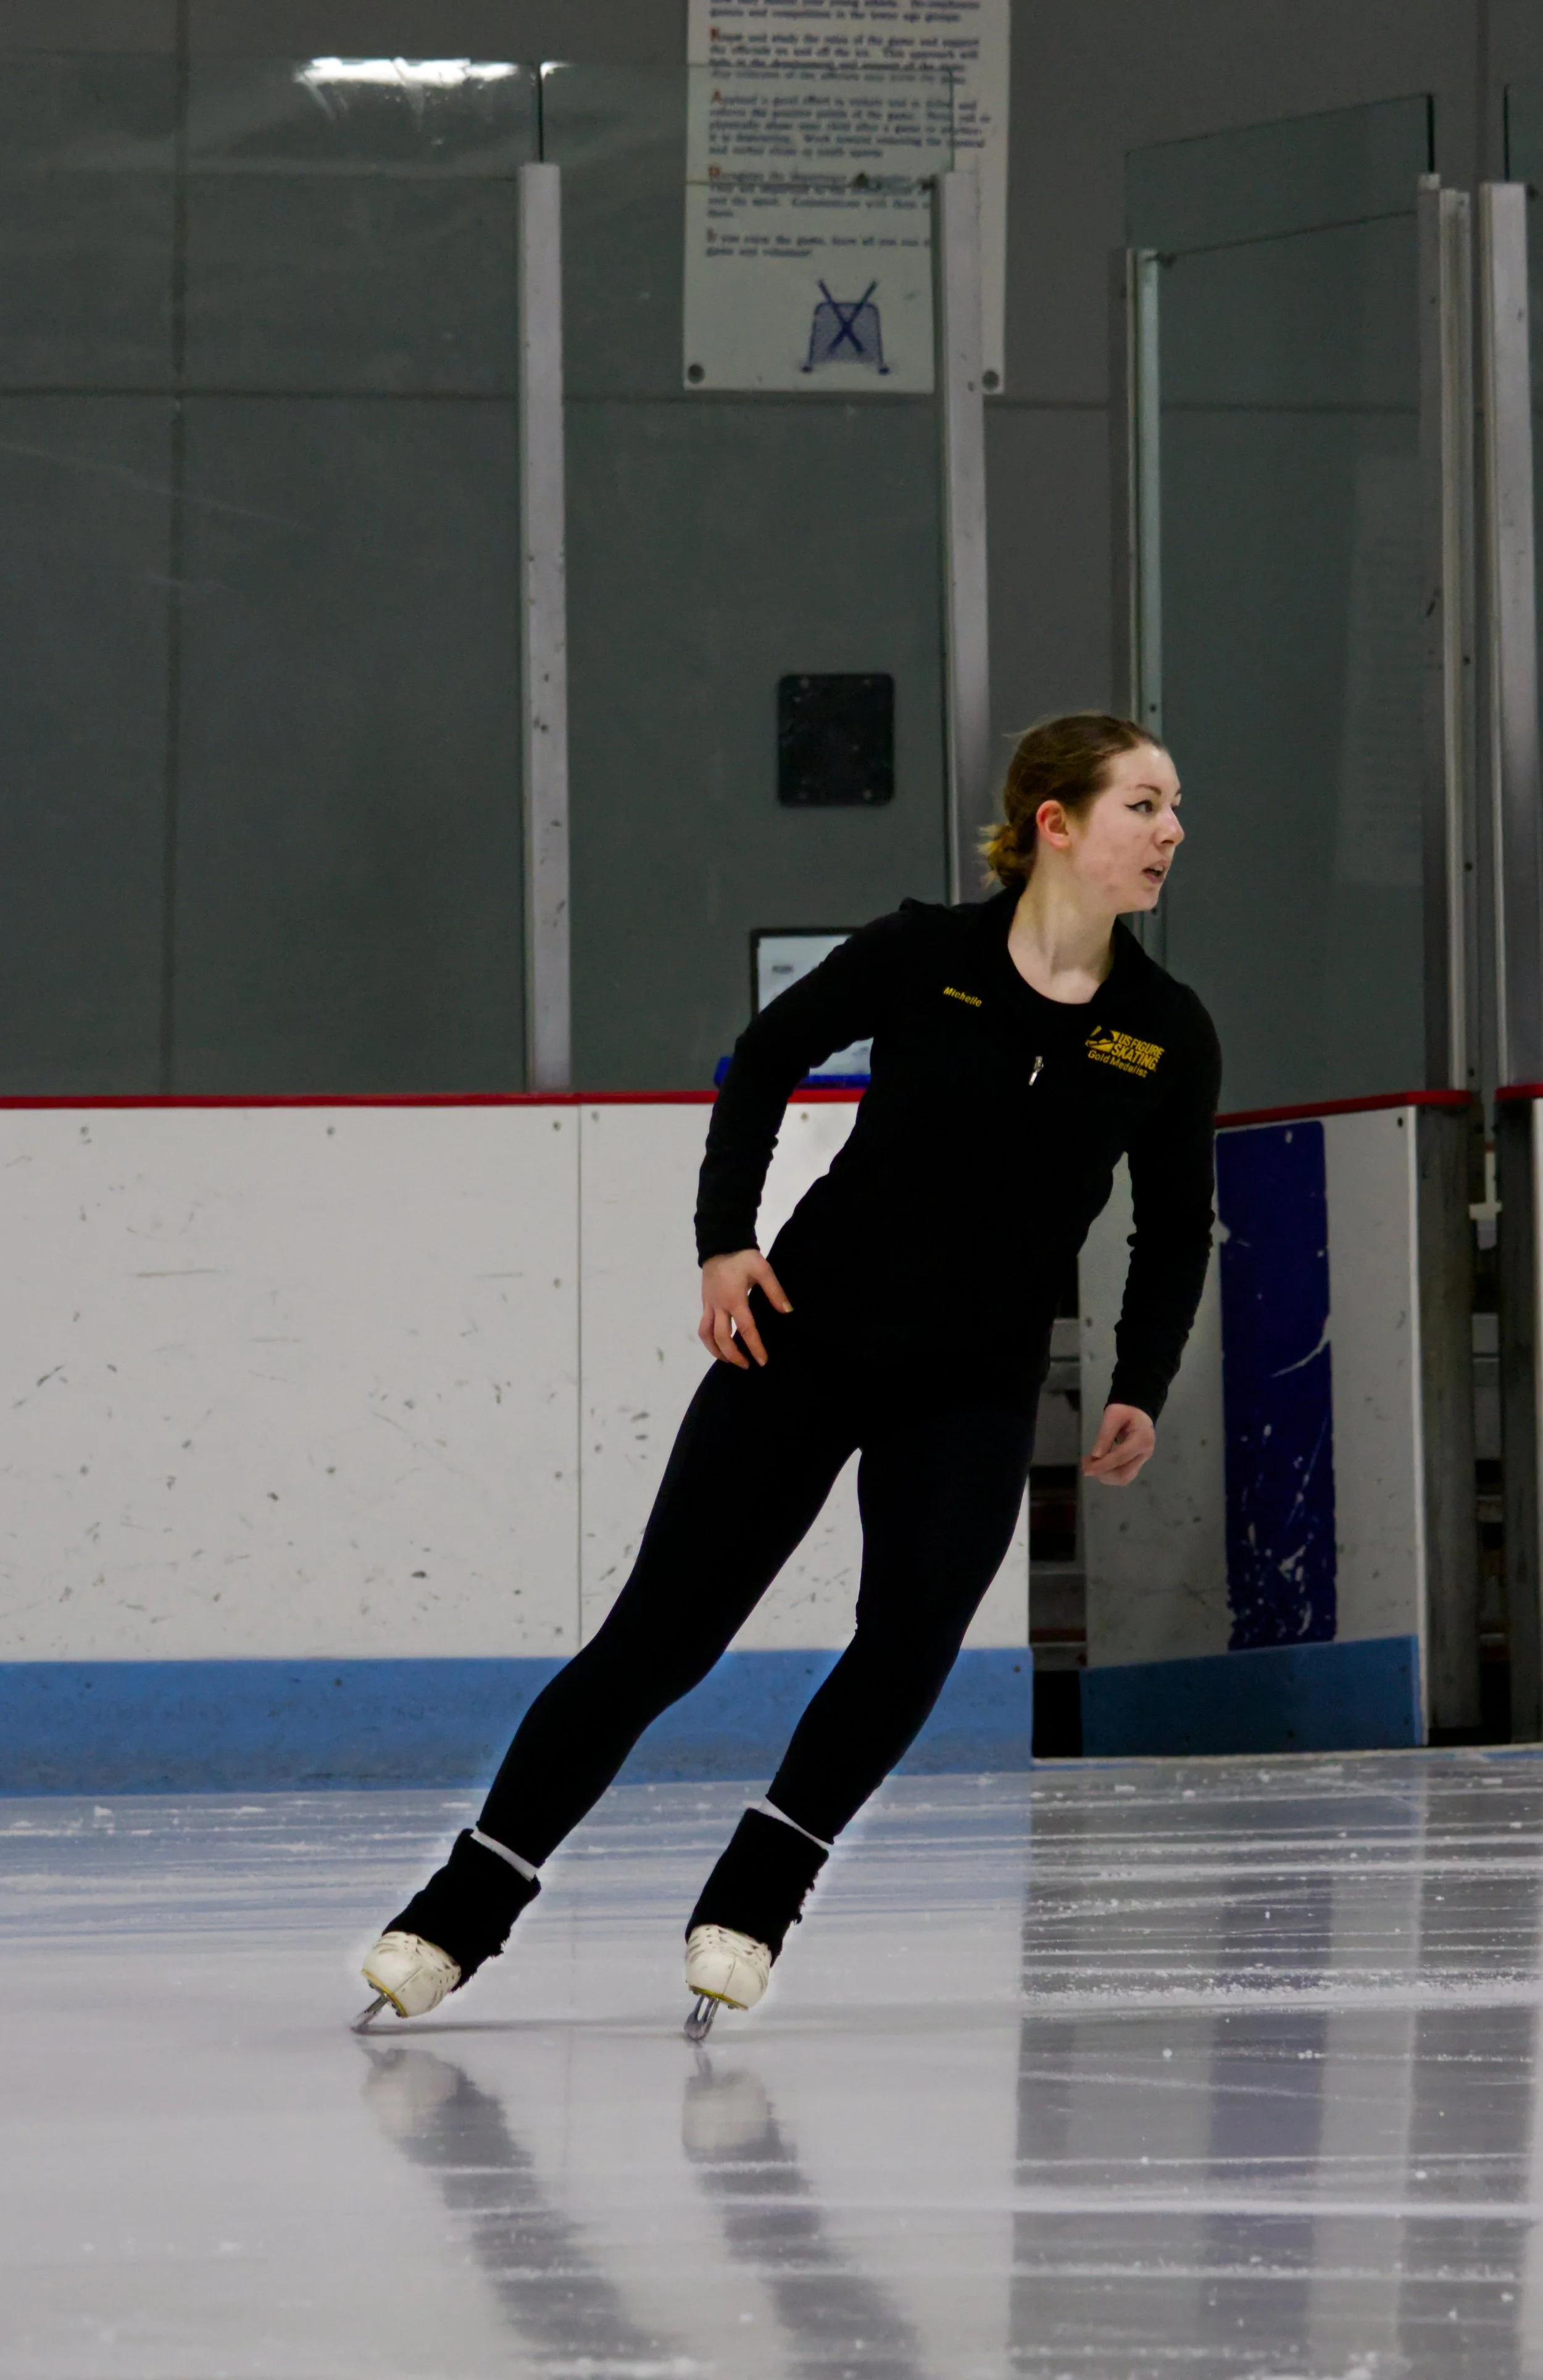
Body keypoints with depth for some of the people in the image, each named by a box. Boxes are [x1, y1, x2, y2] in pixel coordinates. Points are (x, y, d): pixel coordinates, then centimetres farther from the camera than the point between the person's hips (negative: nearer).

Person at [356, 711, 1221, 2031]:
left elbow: (1177, 1230, 11)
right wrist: (727, 1237, -4)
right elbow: (770, 1057, 5)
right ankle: (461, 1915, 4)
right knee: (661, 1632, -3)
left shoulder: (1168, 1033, -4)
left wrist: (1140, 1391, 1)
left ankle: (747, 1908, -7)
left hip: (975, 1390, 2)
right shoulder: (925, 956, -10)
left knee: (916, 1627, -22)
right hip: (806, 1336, -2)